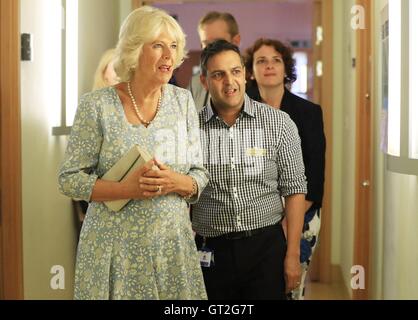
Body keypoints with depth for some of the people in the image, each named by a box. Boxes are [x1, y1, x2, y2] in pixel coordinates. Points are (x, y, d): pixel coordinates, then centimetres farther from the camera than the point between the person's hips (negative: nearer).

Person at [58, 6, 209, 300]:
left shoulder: (182, 100, 2)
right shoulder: (97, 105, -8)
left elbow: (200, 175, 5)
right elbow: (69, 179, -6)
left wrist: (177, 183, -16)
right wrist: (124, 189, -20)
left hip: (174, 242, 3)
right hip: (115, 247, -3)